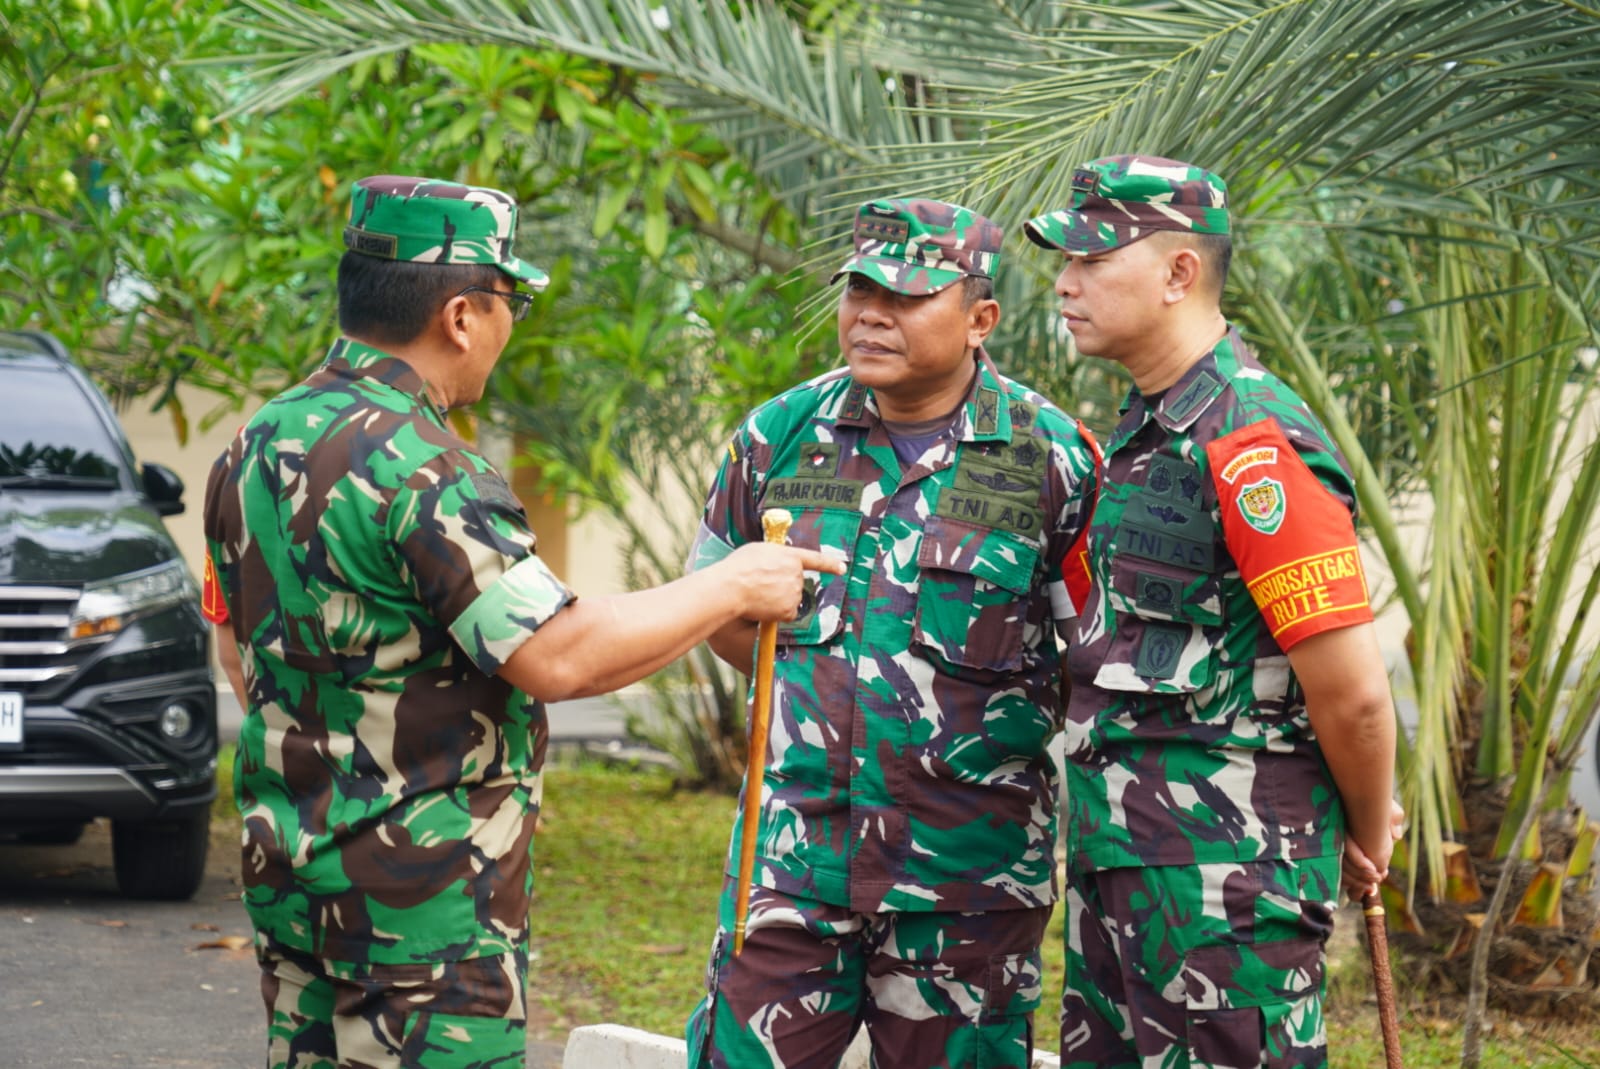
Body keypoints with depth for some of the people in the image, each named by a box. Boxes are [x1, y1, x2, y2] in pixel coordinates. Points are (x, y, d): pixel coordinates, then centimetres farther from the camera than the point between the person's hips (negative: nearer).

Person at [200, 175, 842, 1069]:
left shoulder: (258, 443, 8)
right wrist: (732, 588, -12)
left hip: (289, 864, 9)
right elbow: (559, 657, -23)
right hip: (419, 895, -9)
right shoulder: (420, 469, -21)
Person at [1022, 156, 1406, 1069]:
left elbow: (1353, 690, -19)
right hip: (1121, 853, 10)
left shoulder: (1253, 443, -19)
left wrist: (1365, 838, -3)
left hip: (1225, 862, -10)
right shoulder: (1148, 429, 13)